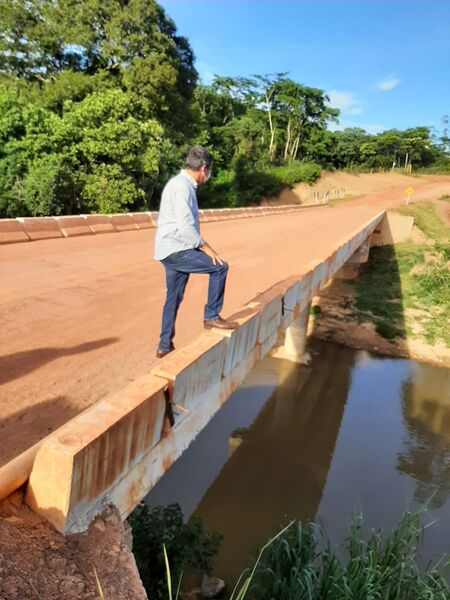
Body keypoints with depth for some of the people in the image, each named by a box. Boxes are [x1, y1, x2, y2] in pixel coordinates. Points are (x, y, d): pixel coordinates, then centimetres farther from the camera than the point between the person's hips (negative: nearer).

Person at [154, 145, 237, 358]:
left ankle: (165, 346, 23)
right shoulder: (182, 186, -15)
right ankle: (211, 316, 1)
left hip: (172, 250, 10)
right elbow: (186, 227, -23)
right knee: (219, 267, -8)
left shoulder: (182, 184, 16)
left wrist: (202, 248, 18)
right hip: (175, 250, -10)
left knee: (173, 299, 14)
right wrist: (207, 248, -14)